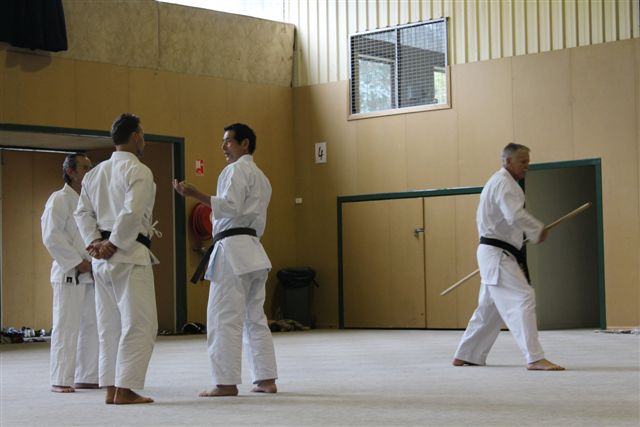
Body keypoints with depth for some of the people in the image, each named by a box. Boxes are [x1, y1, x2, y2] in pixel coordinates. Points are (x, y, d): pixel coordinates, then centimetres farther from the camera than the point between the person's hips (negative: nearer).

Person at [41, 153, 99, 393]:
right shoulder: (59, 200, -8)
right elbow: (52, 237, -15)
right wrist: (77, 263, -15)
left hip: (92, 273, 8)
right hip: (69, 274, -8)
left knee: (92, 326, 10)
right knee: (66, 327, -6)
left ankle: (87, 377, 18)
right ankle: (60, 380, 0)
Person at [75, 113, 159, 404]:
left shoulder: (94, 173, 15)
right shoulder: (138, 171, -10)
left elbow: (83, 213, 12)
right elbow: (132, 213, -20)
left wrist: (95, 242, 4)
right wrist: (114, 244, -13)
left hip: (102, 258, 8)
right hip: (130, 255, -8)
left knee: (110, 325, 12)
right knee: (139, 324, -4)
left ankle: (111, 388, 15)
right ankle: (125, 388, -5)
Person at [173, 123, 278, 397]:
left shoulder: (237, 169, -6)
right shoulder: (261, 177, 24)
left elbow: (231, 205, -20)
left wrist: (195, 194, -25)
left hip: (232, 248, -10)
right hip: (253, 249, 10)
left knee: (224, 318, -8)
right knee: (255, 318, 11)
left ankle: (226, 383, -9)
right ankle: (267, 379, 11)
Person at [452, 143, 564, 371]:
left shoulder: (497, 182, 21)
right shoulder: (504, 183, -13)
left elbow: (483, 219, 27)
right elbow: (516, 216, -28)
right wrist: (538, 230, -15)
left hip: (492, 254, 11)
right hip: (497, 255, -11)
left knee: (489, 308, 16)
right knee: (523, 299, -16)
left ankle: (465, 355, 24)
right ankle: (535, 358, -21)